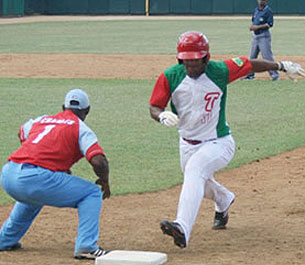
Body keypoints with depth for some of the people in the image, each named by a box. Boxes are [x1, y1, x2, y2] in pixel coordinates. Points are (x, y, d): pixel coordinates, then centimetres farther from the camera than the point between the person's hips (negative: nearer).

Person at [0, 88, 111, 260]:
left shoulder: (40, 121, 26)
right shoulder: (81, 128, 9)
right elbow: (99, 161, -5)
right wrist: (105, 182, 18)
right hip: (35, 178, -7)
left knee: (33, 197, 41)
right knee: (92, 193, 8)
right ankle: (86, 247, -6)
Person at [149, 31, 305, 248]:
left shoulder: (220, 72, -15)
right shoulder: (170, 77, -10)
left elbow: (250, 65, 2)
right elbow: (154, 108, -8)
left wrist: (281, 66, 12)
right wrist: (163, 116, -33)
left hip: (218, 143, -5)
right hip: (188, 145, 5)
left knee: (195, 169, -33)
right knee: (202, 186, 23)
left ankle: (183, 228, -47)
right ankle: (224, 201, 62)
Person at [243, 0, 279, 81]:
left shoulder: (268, 11, -9)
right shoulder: (255, 10, 14)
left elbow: (270, 24, -15)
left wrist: (258, 27, -19)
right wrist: (252, 26, 2)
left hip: (264, 36, -8)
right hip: (255, 35, 8)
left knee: (267, 56, -12)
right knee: (252, 56, 11)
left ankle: (274, 74, -10)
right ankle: (250, 74, 19)